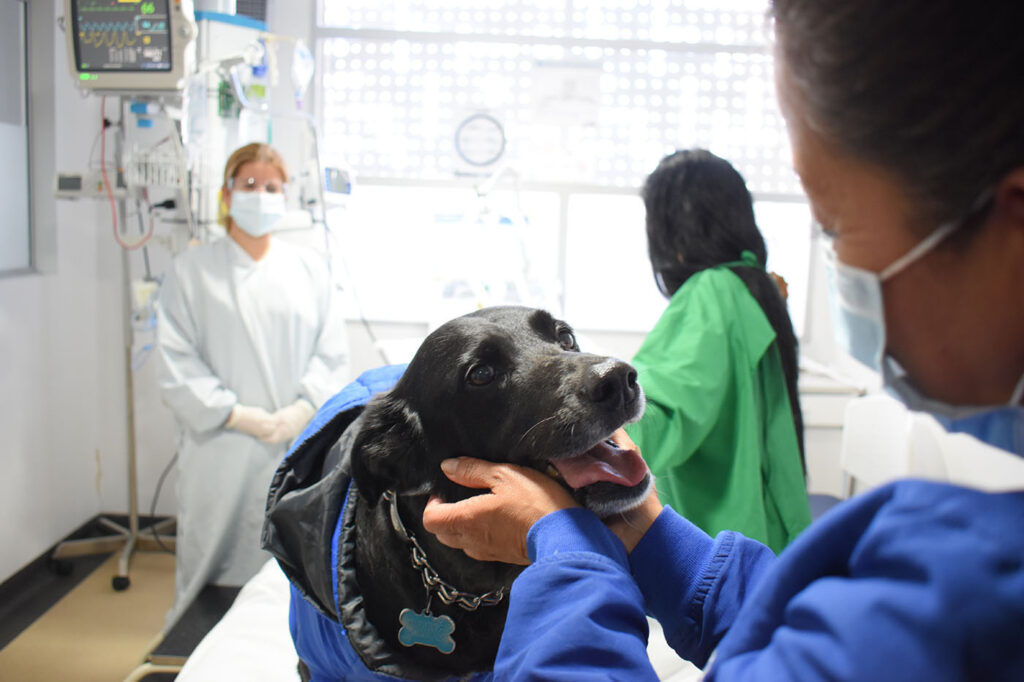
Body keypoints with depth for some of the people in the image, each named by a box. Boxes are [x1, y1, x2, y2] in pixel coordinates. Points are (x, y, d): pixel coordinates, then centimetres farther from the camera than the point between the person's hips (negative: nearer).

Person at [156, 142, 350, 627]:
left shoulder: (309, 267, 13)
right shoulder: (192, 270, 7)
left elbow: (333, 351, 7)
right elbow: (176, 360, -1)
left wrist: (302, 411, -8)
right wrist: (234, 414, -11)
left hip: (300, 448, 2)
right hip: (221, 452, -1)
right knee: (214, 565, 2)